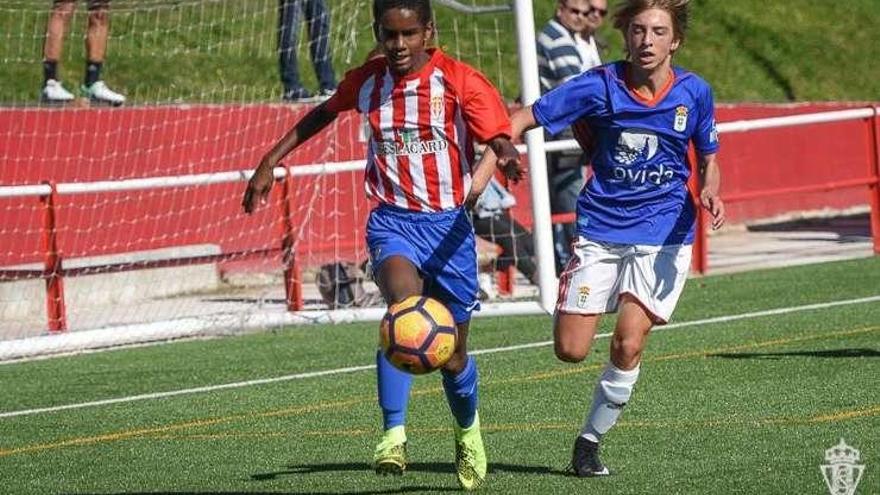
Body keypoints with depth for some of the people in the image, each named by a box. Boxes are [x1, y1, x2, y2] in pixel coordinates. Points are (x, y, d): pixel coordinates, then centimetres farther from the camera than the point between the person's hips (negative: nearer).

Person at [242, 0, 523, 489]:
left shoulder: (460, 82, -8)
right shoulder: (365, 82, 2)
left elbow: (500, 138, -14)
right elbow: (323, 114, 21)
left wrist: (507, 156, -38)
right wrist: (270, 162, 20)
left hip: (448, 224, 0)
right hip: (392, 220, 0)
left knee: (453, 354, 10)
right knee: (404, 301, -33)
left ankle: (468, 431, 44)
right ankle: (394, 436, -35)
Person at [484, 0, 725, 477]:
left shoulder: (694, 92, -4)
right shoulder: (599, 86, -9)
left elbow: (708, 161, 9)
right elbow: (525, 118, -7)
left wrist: (710, 194, -12)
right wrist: (500, 147, -27)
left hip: (663, 233, 0)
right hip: (600, 228, 0)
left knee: (627, 344, -16)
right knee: (570, 350, -3)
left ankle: (591, 438, 5)